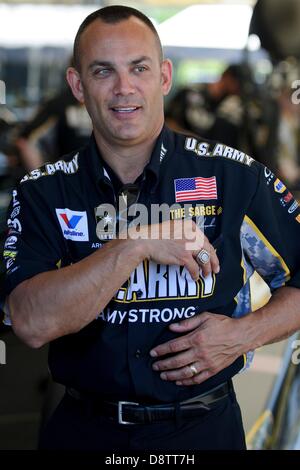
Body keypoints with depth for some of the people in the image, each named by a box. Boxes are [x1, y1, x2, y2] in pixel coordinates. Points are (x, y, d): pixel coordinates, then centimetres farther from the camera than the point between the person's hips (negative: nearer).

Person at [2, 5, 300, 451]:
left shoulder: (233, 176, -7)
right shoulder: (42, 193, -6)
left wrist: (244, 333, -15)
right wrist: (136, 246, -26)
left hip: (206, 429, 0)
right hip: (85, 430, 1)